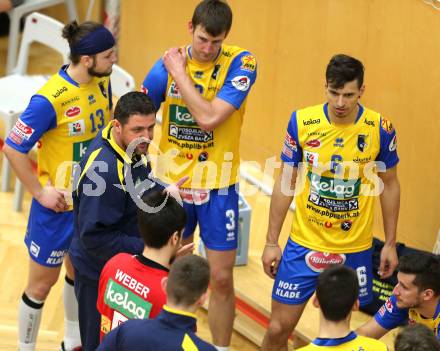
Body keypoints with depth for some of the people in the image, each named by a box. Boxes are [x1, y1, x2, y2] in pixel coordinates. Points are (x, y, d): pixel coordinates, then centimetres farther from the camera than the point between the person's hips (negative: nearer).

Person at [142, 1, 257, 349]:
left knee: (221, 278, 1)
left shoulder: (241, 63, -14)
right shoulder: (168, 63, -5)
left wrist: (179, 72, -18)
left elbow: (209, 118, -25)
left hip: (218, 187, -2)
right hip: (171, 183, 3)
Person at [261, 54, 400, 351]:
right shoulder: (302, 122, -9)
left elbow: (389, 185, 4)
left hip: (354, 251, 0)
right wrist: (271, 242, 1)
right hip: (303, 246, 0)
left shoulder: (381, 128, -10)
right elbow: (285, 182, 0)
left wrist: (390, 244, 6)